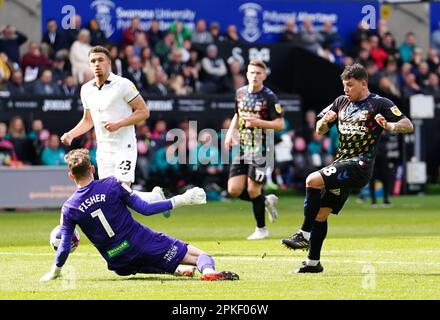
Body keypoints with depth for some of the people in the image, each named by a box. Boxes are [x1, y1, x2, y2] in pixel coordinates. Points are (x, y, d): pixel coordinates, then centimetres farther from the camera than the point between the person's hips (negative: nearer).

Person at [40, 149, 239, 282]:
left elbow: (65, 245, -3)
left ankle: (175, 270, 13)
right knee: (198, 255, 0)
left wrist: (55, 271, 15)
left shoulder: (69, 208, -4)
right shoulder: (112, 185, -8)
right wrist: (180, 201, 0)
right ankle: (208, 271, -38)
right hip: (142, 242, -2)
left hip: (118, 263, 2)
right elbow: (144, 209, -8)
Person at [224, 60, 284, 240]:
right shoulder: (240, 93, 8)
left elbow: (280, 124, -11)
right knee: (234, 190, -2)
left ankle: (261, 229, 14)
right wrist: (230, 132, 9)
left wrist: (258, 122, -23)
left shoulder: (269, 97, -10)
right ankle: (266, 201, 24)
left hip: (260, 149, -6)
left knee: (253, 191, -5)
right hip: (242, 149, 6)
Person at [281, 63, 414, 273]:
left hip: (360, 165, -7)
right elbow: (320, 131, 20)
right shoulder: (341, 102, 16)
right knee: (320, 214, 5)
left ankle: (305, 234, -23)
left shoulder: (380, 104, -2)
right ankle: (313, 262, 16)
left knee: (313, 180, -27)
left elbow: (409, 126, -9)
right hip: (341, 163, 7)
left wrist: (389, 126, -29)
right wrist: (325, 121, -3)